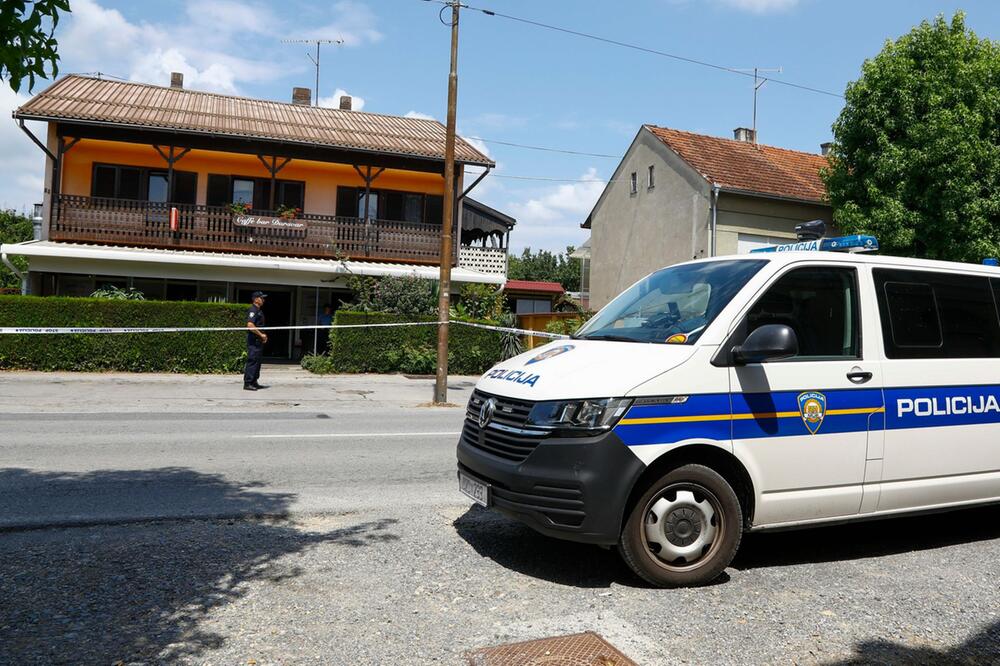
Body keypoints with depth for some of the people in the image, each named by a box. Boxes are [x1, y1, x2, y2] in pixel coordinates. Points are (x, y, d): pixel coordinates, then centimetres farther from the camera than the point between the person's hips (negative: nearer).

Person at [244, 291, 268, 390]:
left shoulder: (259, 311, 19)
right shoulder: (253, 310, -13)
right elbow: (250, 325, -24)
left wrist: (263, 335, 14)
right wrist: (261, 334, -17)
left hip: (258, 340, 10)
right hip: (253, 340, -10)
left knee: (257, 361, 13)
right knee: (252, 361, -9)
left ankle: (254, 382, 19)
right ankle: (247, 383, -7)